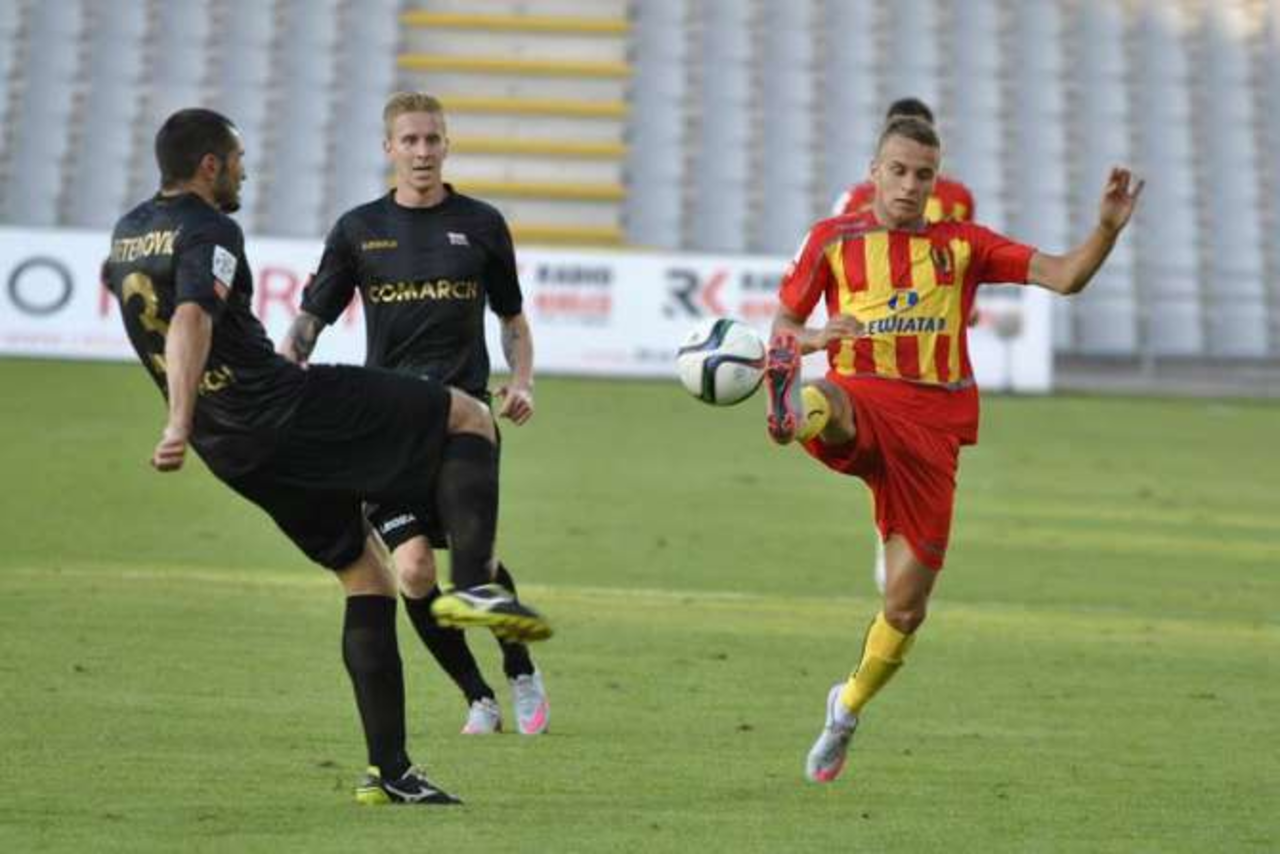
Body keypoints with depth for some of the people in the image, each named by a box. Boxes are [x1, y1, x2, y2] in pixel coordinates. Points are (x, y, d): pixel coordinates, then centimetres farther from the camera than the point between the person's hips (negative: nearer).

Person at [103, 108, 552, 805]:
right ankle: (473, 586, -18)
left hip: (235, 453, 9)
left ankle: (388, 770, 9)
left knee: (366, 582, 15)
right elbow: (191, 321, -30)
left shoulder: (127, 232, 16)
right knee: (468, 419, 2)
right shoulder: (208, 233, -12)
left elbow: (115, 279, 40)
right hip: (285, 408, -9)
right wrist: (180, 422, -43)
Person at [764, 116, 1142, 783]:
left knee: (905, 610, 2)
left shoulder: (962, 246, 14)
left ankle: (848, 708, 27)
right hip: (862, 403, -1)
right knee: (819, 402, -42)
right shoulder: (833, 239, 12)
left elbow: (1064, 277, 6)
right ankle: (794, 412, -78)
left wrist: (1108, 228, -12)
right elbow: (781, 330, 15)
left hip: (930, 428, 1)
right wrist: (810, 339, -9)